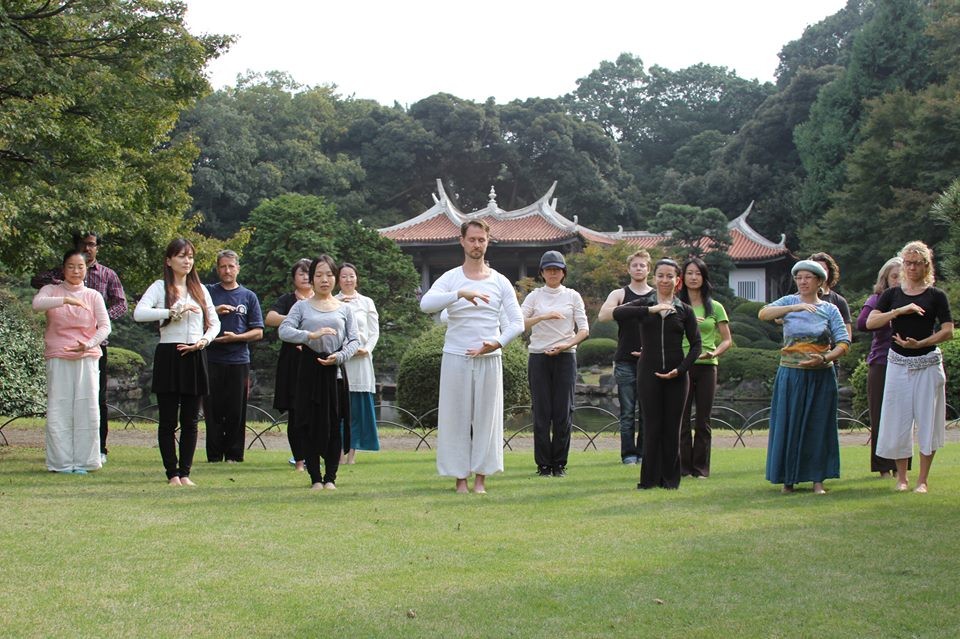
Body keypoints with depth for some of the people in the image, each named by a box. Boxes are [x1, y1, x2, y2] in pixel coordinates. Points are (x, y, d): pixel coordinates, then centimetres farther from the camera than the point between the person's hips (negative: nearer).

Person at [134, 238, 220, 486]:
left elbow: (214, 322, 15)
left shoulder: (200, 289, 13)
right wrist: (173, 311, -24)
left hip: (195, 357, 4)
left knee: (190, 421, 6)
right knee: (168, 421, 0)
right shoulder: (160, 287, 0)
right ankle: (172, 473, 8)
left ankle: (185, 472, 12)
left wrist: (203, 340, -5)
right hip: (168, 356, -4)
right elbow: (139, 313, -16)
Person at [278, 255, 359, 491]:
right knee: (311, 426, -1)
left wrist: (339, 356, -13)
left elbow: (354, 340, 6)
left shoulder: (344, 309, 11)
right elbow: (284, 330, -7)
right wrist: (311, 335, -22)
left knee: (334, 425, 1)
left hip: (335, 371, 1)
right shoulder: (302, 306, 7)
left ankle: (330, 477, 9)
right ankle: (315, 478, 7)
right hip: (310, 370, -1)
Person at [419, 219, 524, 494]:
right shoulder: (450, 278, 1)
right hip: (456, 357, -1)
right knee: (456, 417, 0)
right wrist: (460, 294, -29)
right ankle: (460, 477, 7)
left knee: (486, 417, 2)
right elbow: (426, 304, -18)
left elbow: (517, 322, 5)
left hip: (489, 359, 1)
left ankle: (481, 477, 8)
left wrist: (497, 343, -13)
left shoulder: (500, 282, 7)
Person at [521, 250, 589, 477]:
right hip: (538, 358, 0)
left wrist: (565, 345, -13)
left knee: (563, 410, -1)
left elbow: (584, 330, 2)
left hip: (565, 357, 0)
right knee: (541, 411, -1)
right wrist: (542, 316, -22)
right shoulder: (534, 296, 7)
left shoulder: (572, 296, 8)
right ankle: (544, 464, 5)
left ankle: (559, 463, 7)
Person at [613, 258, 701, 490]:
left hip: (675, 377, 1)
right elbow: (617, 313, -15)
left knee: (672, 427, 5)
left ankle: (670, 478, 14)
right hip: (649, 374, -1)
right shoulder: (644, 304, 4)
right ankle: (649, 478, 9)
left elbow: (696, 344, 5)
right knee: (651, 426, 2)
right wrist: (650, 310, -24)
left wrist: (680, 369, -9)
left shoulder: (684, 310, 6)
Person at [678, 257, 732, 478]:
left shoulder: (715, 307, 8)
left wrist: (714, 353, -11)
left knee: (703, 420, 5)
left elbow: (727, 340, 6)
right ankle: (683, 466, 7)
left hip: (706, 367, 1)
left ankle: (701, 466, 11)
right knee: (681, 418, 0)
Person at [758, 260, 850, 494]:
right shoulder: (790, 302, 3)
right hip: (791, 375, 0)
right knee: (789, 425, 1)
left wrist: (824, 358, -19)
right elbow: (763, 314, -15)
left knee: (818, 426, 3)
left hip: (821, 376, 1)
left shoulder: (830, 310, 5)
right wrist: (795, 307, -28)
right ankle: (788, 478, 11)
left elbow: (844, 342, -1)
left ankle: (818, 479, 11)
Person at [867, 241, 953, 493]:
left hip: (928, 363, -1)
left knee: (927, 421, 0)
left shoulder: (936, 295, 2)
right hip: (898, 363, 1)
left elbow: (948, 332, -5)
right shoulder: (892, 294, 6)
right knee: (897, 421, 2)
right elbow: (870, 322, -6)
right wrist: (901, 310, -16)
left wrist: (920, 343, -17)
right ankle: (901, 477, 15)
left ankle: (922, 479, 9)